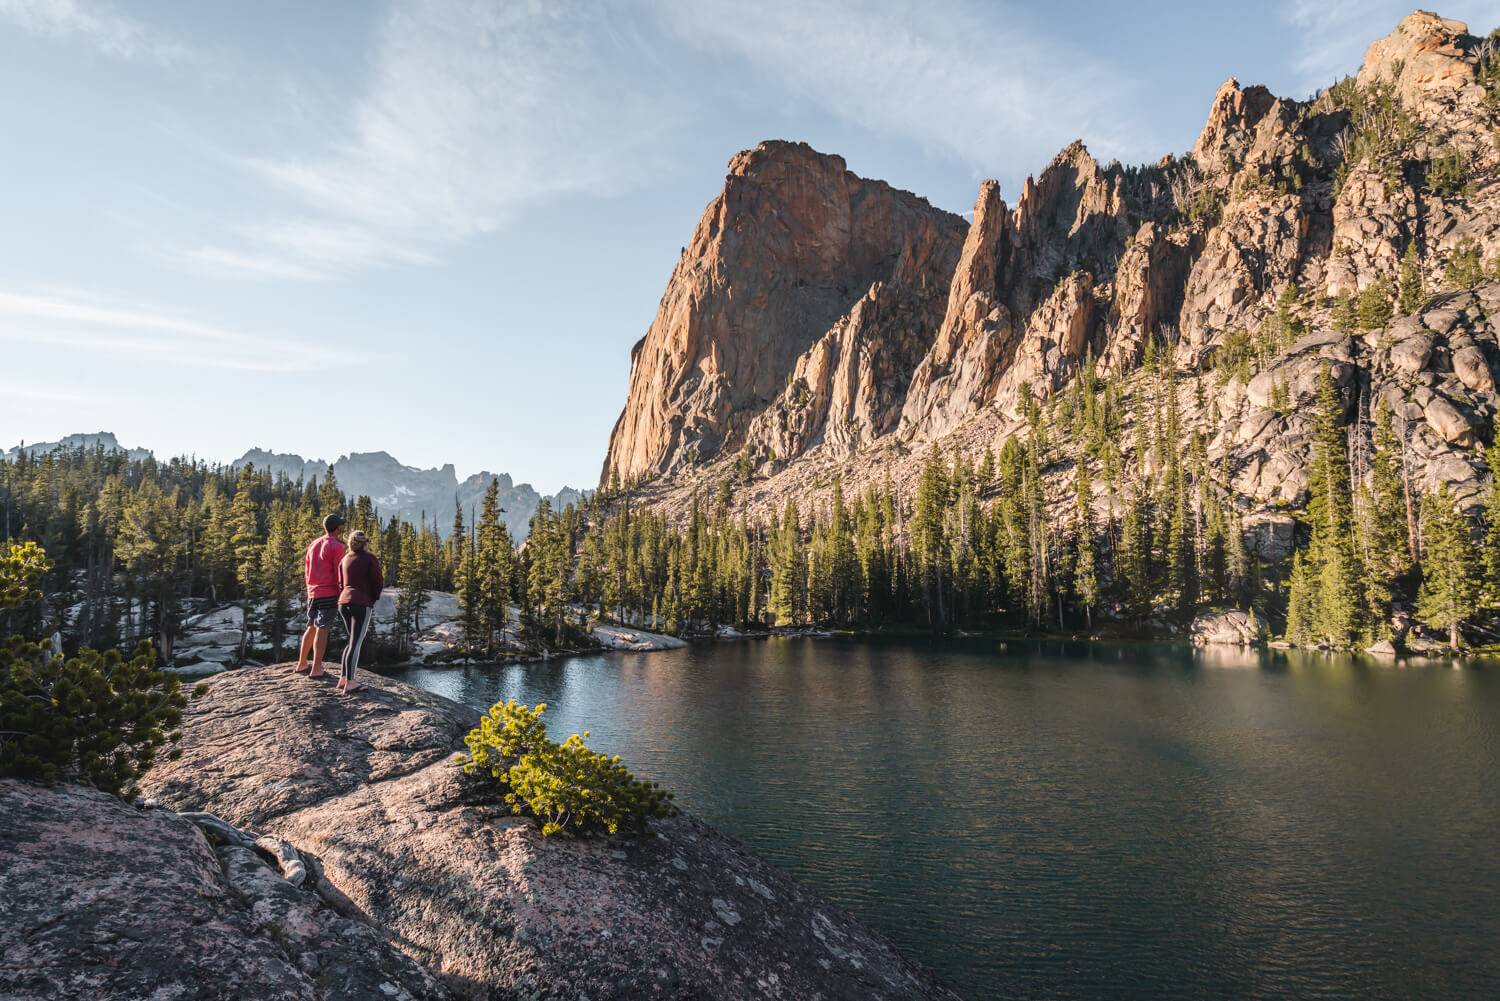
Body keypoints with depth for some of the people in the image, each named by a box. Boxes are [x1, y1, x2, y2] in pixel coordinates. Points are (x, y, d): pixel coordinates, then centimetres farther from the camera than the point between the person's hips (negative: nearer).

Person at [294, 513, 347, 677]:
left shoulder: (313, 544, 12)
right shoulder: (337, 546, -11)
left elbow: (306, 571, 18)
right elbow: (339, 574, -13)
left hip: (313, 593, 7)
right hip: (330, 593, -7)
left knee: (311, 627, 18)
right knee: (322, 629, -6)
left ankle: (302, 664, 25)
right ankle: (316, 669, -5)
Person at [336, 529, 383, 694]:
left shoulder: (345, 559, 14)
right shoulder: (371, 558, -6)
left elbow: (341, 583, 17)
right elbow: (378, 583, -7)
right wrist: (374, 597, 12)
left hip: (343, 602, 7)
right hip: (362, 603, -7)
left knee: (354, 641, 18)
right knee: (356, 644, -6)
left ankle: (343, 679, 14)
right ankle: (349, 684, -9)